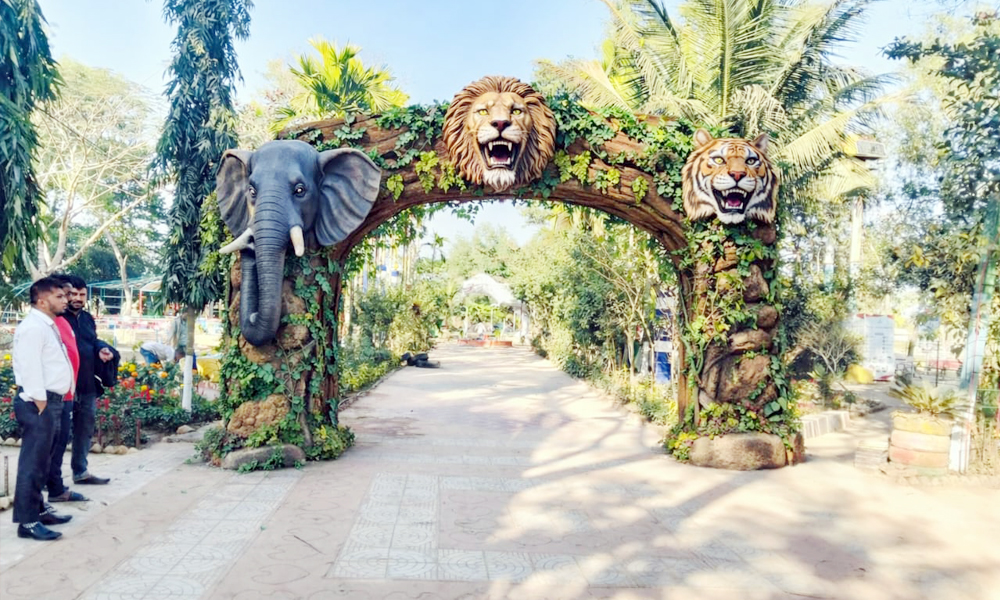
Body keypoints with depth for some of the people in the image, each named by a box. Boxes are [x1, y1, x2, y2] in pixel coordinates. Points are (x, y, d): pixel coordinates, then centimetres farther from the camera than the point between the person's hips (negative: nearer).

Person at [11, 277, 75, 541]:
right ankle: (27, 522, 1)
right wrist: (40, 402, -21)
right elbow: (30, 368, -21)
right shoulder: (33, 327, -15)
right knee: (32, 462, -5)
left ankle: (38, 510, 28)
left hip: (49, 401, 10)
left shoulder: (47, 325, 16)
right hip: (37, 404, -10)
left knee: (40, 462, 17)